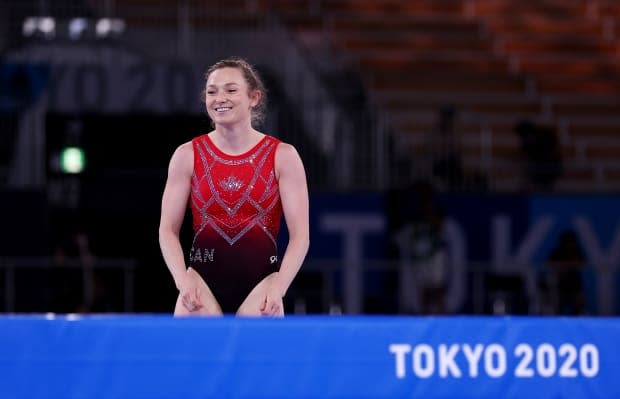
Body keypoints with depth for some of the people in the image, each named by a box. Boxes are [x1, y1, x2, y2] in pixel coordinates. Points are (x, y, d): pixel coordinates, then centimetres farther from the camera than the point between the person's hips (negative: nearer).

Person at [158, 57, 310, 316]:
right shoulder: (187, 155, 5)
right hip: (203, 281, 1)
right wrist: (183, 280, -10)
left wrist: (279, 286, -12)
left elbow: (300, 234, 0)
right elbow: (168, 229, 5)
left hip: (260, 281, -1)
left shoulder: (282, 156, 2)